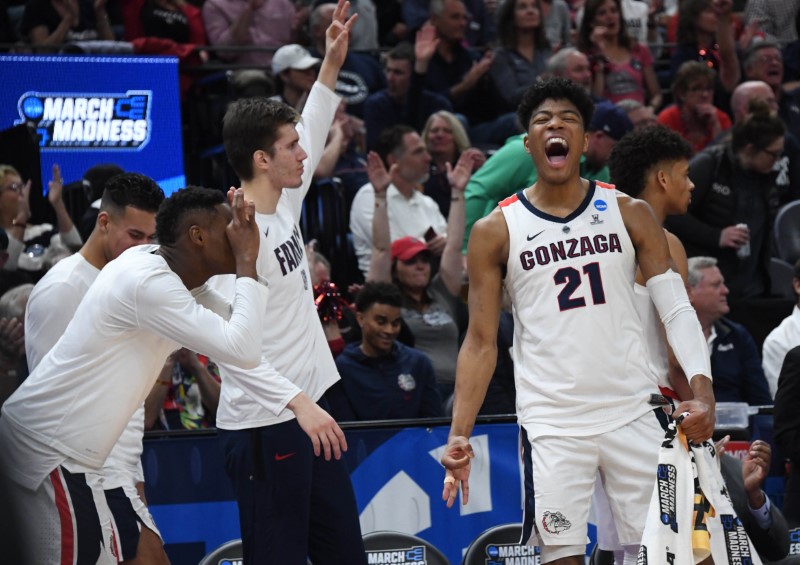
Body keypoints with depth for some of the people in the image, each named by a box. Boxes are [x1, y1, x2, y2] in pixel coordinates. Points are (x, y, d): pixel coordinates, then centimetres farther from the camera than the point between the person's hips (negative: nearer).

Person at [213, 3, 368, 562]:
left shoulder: (285, 205, 8)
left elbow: (310, 138, 28)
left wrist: (331, 67, 22)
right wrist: (297, 402, -31)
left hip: (310, 414, 10)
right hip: (263, 427, -10)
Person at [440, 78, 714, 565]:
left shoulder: (629, 214, 5)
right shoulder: (496, 231, 2)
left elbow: (677, 309, 1)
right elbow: (481, 342, 3)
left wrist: (702, 389, -16)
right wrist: (460, 435, -7)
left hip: (632, 414, 1)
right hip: (551, 427, -1)